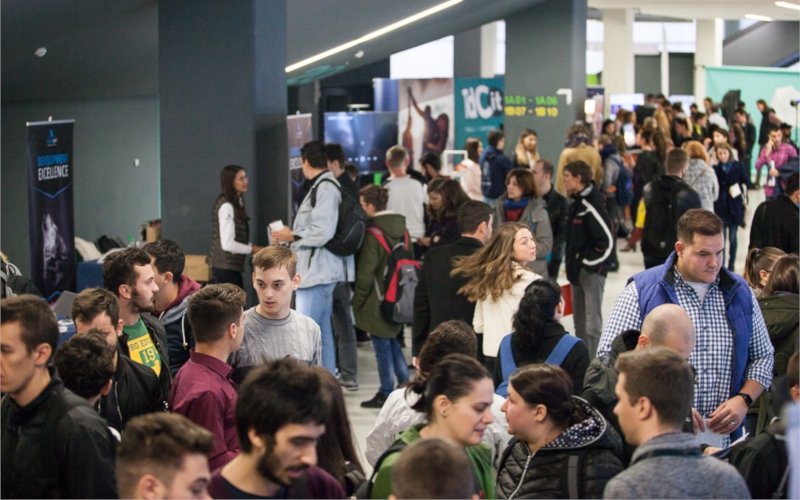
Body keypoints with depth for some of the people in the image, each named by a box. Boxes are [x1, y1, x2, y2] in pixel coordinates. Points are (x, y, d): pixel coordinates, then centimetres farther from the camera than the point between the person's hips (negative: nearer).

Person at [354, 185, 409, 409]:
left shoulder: (373, 234, -17)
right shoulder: (402, 229, 5)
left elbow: (365, 274, -15)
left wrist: (358, 299, -4)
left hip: (378, 300, -7)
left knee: (382, 346, 0)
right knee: (393, 341, 20)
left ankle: (386, 393, 6)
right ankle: (405, 384, 20)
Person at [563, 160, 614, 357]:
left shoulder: (592, 205, -18)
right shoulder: (576, 203, 11)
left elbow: (607, 241, -21)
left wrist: (589, 263, -14)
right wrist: (572, 263, 12)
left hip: (592, 270, -10)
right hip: (577, 270, 10)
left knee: (592, 322, -9)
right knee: (580, 323, 18)